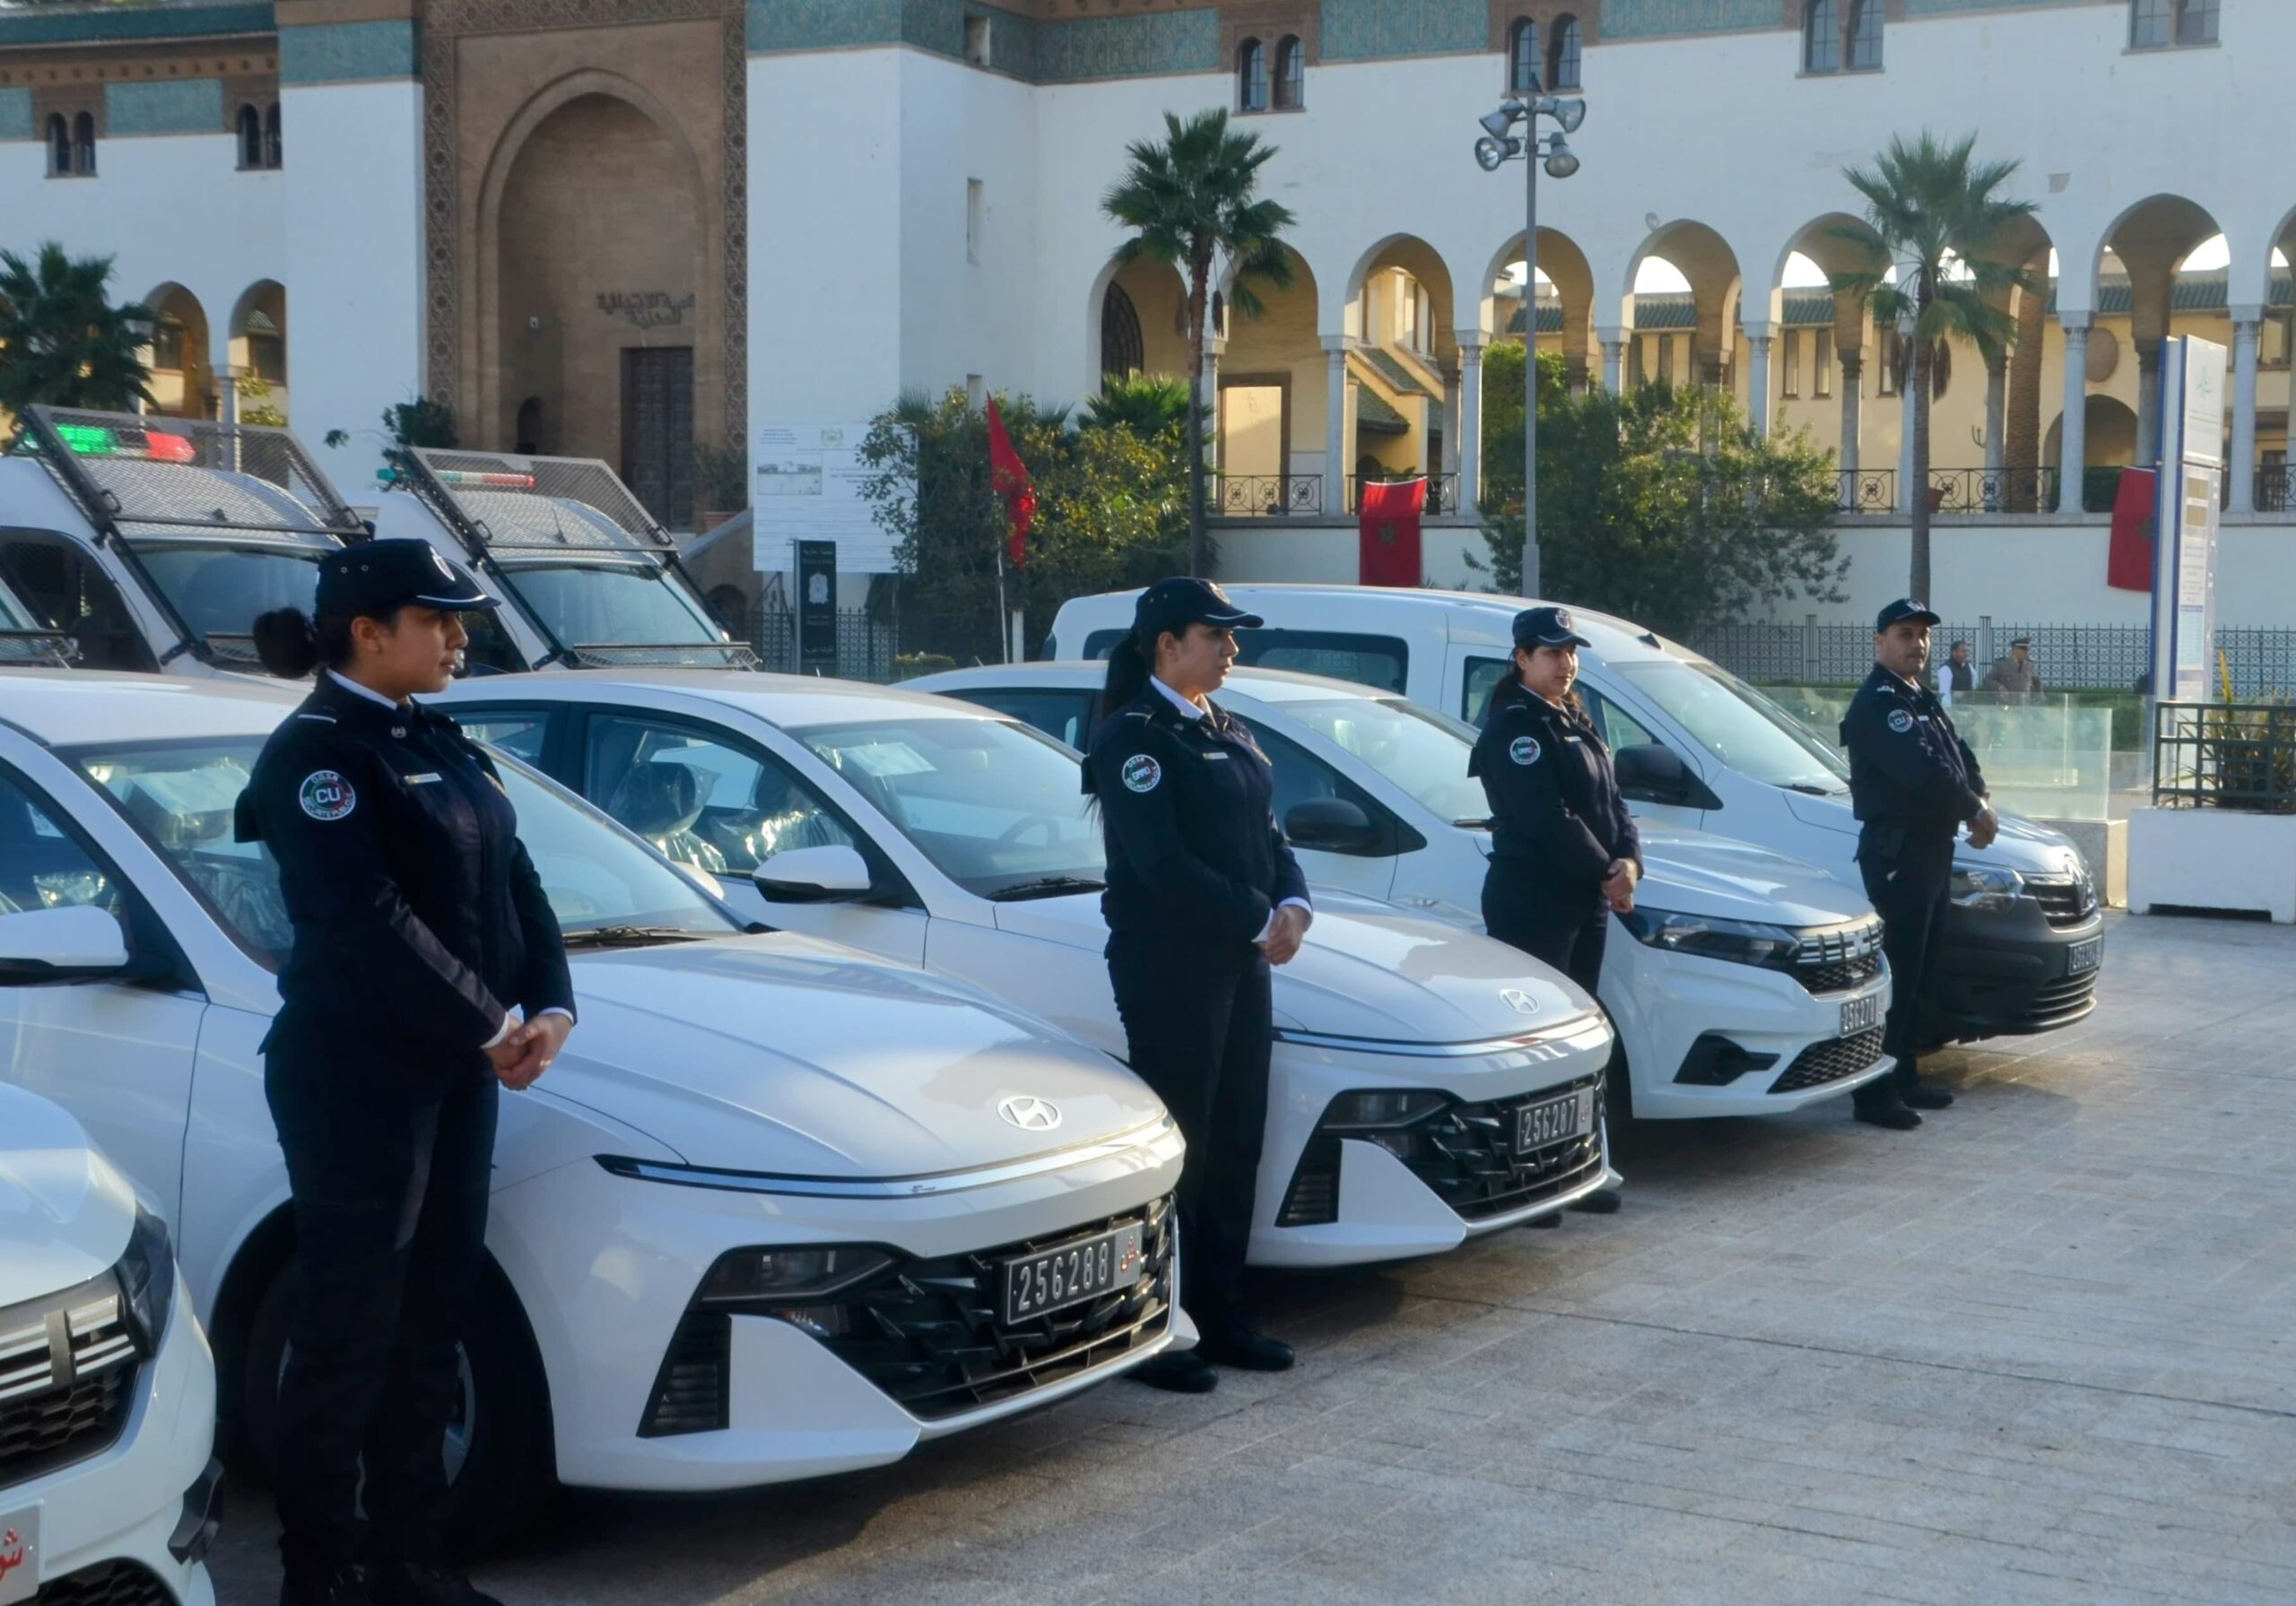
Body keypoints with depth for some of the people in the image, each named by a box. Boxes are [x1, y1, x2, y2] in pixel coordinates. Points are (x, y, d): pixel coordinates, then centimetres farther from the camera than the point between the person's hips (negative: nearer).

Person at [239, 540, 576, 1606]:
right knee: (351, 1328, -1)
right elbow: (369, 921, -21)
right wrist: (488, 1029, -18)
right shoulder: (313, 754, -12)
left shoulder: (439, 745, 15)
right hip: (357, 1077, -8)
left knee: (430, 1320, 12)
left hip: (455, 1068, 8)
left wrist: (551, 1008, -5)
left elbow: (513, 881, 11)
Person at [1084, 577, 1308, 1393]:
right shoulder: (1134, 736, -11)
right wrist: (1257, 918, -17)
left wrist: (1294, 906, -4)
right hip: (1168, 967, -9)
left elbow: (1267, 834, 15)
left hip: (1240, 961, 9)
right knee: (1175, 1149, -5)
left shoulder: (1227, 733, 16)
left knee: (1235, 1144, 11)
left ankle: (1220, 1319, 21)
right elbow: (1161, 862, -19)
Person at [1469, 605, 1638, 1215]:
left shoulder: (1574, 723, 17)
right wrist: (1606, 872, -11)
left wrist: (1629, 861, -5)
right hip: (1532, 904, -9)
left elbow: (1611, 802, 13)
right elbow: (1547, 819, -19)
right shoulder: (1515, 727, -11)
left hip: (1585, 900, 9)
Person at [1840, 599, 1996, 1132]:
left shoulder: (1923, 701, 19)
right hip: (1897, 851, -10)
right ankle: (1875, 1093, -9)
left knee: (1919, 972, 15)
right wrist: (1975, 810, -11)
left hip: (1933, 847, 10)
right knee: (1895, 973, -11)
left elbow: (1959, 757, 18)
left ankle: (1905, 1077, 24)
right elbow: (1922, 770, -24)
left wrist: (1980, 801, -3)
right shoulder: (1877, 703, -13)